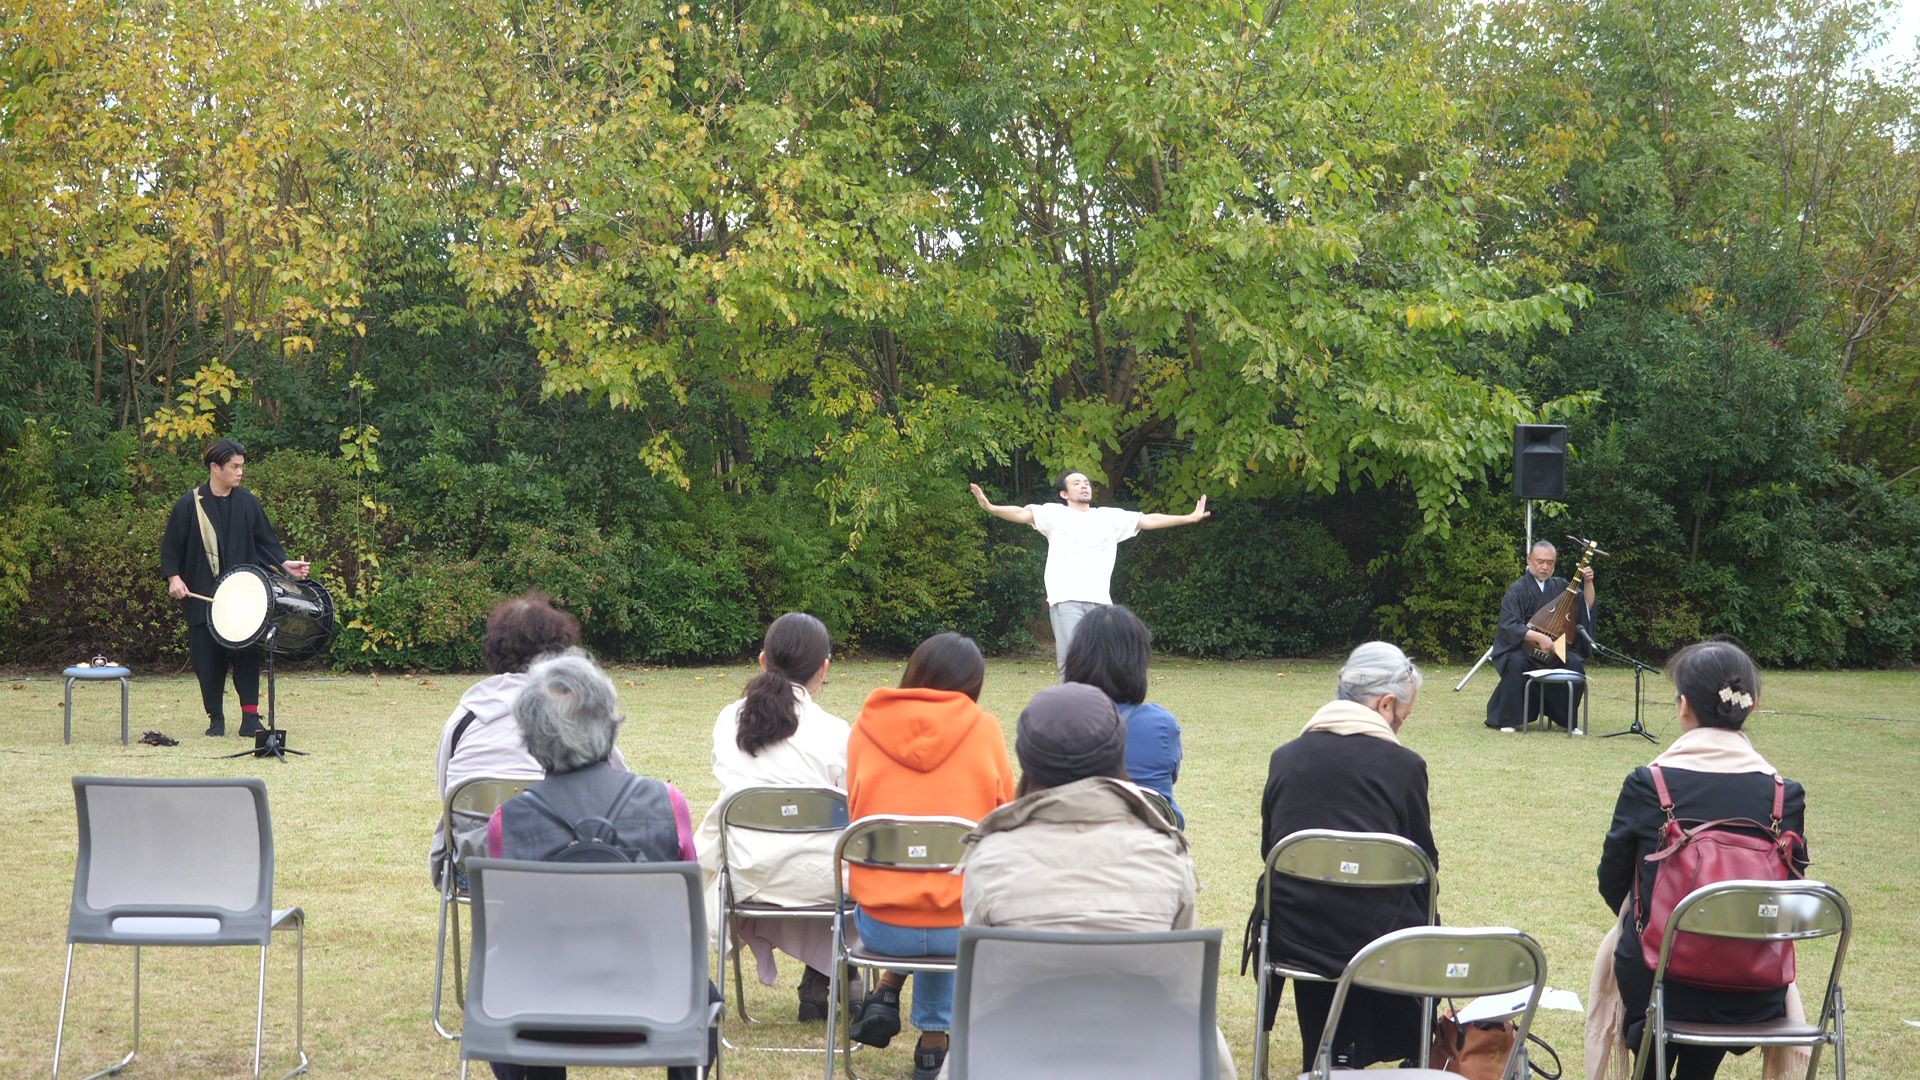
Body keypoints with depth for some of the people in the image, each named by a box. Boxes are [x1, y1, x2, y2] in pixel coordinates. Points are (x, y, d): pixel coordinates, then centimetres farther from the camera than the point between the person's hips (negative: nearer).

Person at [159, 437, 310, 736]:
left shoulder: (247, 502, 4)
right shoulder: (190, 505, -3)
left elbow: (264, 540, 9)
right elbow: (172, 546, 1)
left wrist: (284, 563, -4)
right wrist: (174, 577, -11)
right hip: (202, 596, -1)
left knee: (246, 654, -5)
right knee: (208, 658, 1)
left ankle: (250, 717, -2)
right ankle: (216, 717, 12)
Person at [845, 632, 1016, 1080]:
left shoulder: (867, 726, 2)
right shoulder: (983, 729, -2)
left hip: (878, 924, 2)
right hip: (962, 926, -1)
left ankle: (887, 993, 24)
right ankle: (932, 1038, 34)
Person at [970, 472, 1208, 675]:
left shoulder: (1110, 517, 20)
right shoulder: (1055, 514, 10)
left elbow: (1148, 520, 21)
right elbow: (1023, 514, -4)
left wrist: (1189, 518, 20)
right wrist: (990, 508, -22)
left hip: (1100, 601, 4)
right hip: (1066, 599, -4)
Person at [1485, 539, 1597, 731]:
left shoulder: (1560, 586, 9)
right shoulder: (1517, 590, -6)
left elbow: (1587, 606, 6)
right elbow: (1510, 626, -17)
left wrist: (1588, 583, -11)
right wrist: (1538, 637, -30)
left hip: (1555, 649, 4)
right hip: (1520, 648, -4)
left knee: (1575, 664, -23)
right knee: (1516, 663, -35)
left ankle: (1567, 720, -6)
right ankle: (1507, 721, -20)